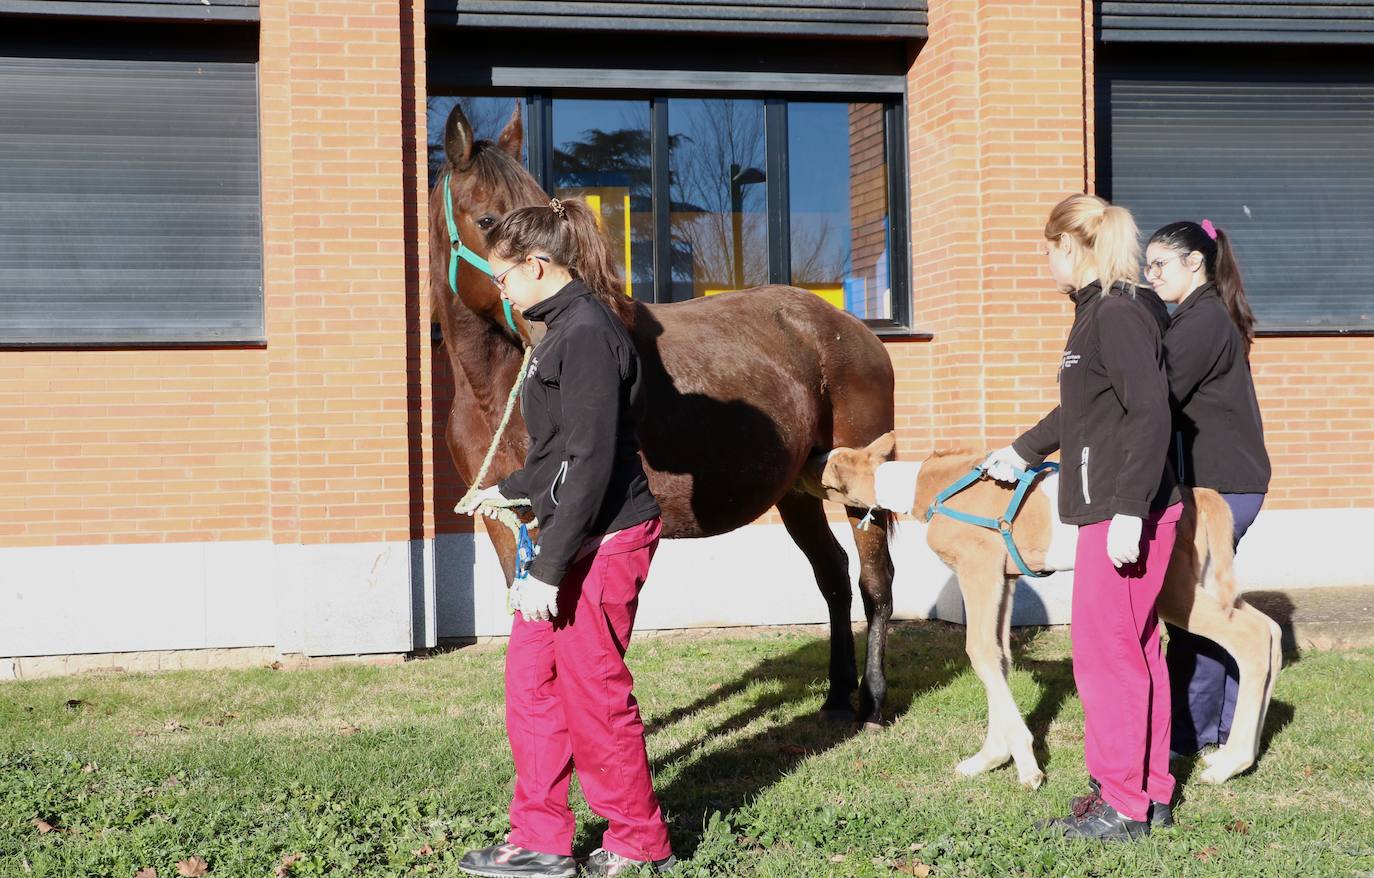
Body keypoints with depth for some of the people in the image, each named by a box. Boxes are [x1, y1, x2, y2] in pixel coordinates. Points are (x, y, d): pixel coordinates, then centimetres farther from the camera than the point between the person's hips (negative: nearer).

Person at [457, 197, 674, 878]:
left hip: (601, 542, -10)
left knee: (593, 692, 1)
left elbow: (591, 463, -23)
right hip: (573, 542, 11)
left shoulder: (586, 335, -19)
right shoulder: (567, 326, 13)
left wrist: (549, 569, -22)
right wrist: (508, 490, 30)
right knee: (530, 680, 14)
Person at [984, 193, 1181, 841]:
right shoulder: (1098, 313, 14)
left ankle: (1123, 805, 7)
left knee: (1106, 652, -3)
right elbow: (1079, 411, 28)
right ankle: (1152, 791, 27)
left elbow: (1150, 416, -22)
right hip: (1110, 511, 10)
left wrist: (1128, 513, -25)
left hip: (1127, 514, -10)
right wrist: (1021, 452, 38)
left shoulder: (1119, 315, -16)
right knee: (1136, 649, 16)